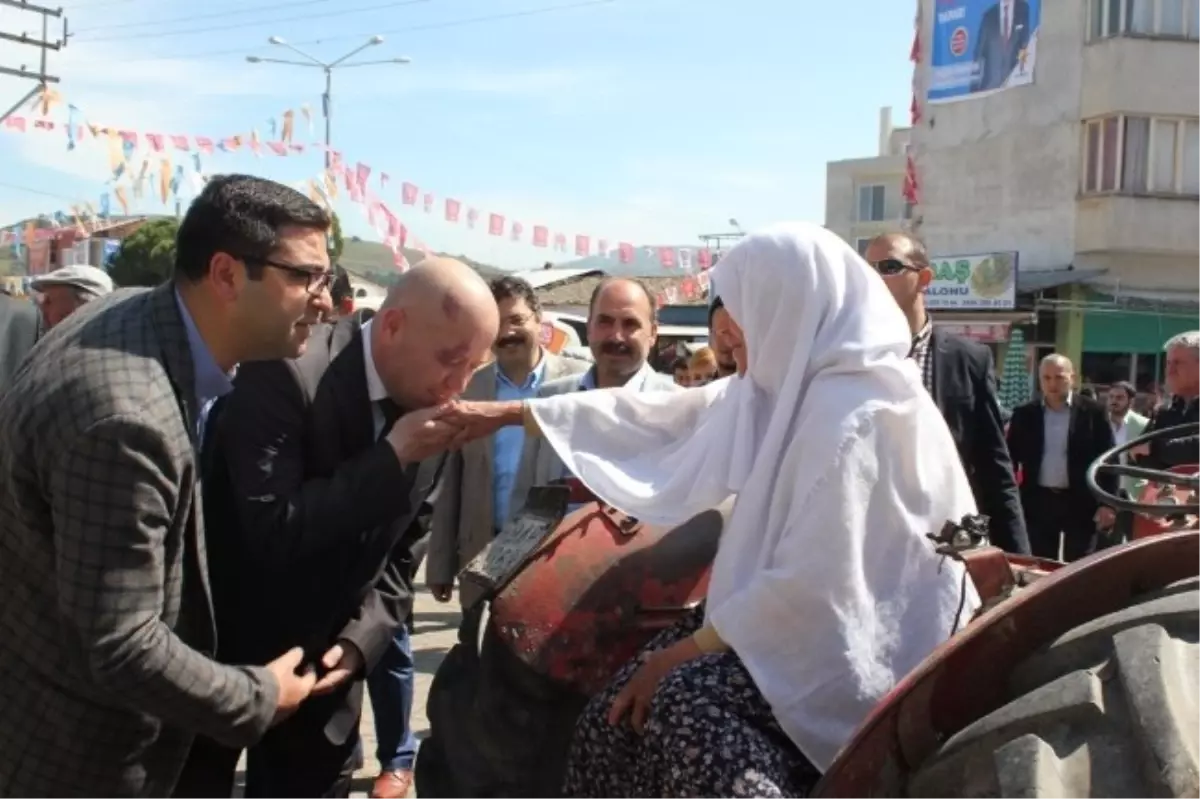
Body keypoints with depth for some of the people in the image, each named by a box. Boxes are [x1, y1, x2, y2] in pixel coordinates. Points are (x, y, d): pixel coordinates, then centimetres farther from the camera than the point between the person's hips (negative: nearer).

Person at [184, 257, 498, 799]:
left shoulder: (430, 417, -5)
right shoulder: (286, 372, -23)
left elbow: (398, 554, 5)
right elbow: (270, 531, -30)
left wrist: (359, 641, -8)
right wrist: (392, 456, -28)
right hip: (221, 644, -4)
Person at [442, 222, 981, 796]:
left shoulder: (852, 414, -22)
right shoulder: (783, 387, 6)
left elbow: (813, 582, -26)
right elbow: (658, 417, 11)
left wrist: (683, 652, -18)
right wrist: (510, 413, 13)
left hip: (857, 646, -8)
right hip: (809, 619, 8)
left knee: (685, 703, -27)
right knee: (618, 714, -4)